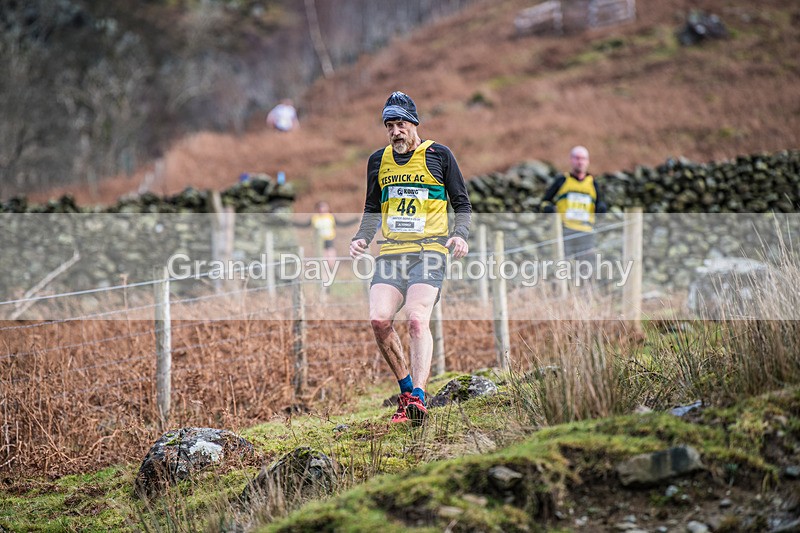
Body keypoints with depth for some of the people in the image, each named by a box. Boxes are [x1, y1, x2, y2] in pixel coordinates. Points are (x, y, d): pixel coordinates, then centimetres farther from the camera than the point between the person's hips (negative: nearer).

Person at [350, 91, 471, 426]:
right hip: (390, 253, 4)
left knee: (417, 320, -22)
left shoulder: (438, 155, 4)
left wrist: (460, 235, -9)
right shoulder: (378, 160, 16)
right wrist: (362, 238, 7)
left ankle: (418, 397, -27)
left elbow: (462, 204, 9)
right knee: (378, 319, -14)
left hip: (429, 250, -4)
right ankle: (406, 388, 3)